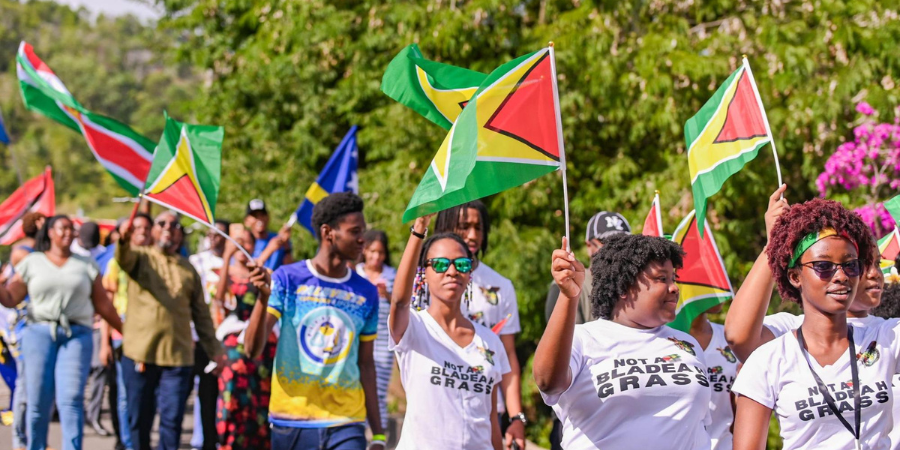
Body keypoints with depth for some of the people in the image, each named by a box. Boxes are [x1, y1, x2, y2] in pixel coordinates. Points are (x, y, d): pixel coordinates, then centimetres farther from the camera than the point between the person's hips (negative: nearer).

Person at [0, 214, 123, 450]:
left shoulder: (86, 265, 15)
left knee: (71, 399, -14)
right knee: (38, 401, -4)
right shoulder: (32, 263, 14)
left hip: (76, 335, 0)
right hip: (39, 333, 0)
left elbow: (103, 305, 17)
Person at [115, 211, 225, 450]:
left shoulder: (188, 269, 13)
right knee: (139, 419, 5)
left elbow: (201, 313, 16)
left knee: (172, 420, -4)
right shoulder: (141, 257, 7)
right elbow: (123, 259, -19)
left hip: (178, 357, 1)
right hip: (140, 354, -1)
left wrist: (213, 349, 9)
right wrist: (124, 240, -42)